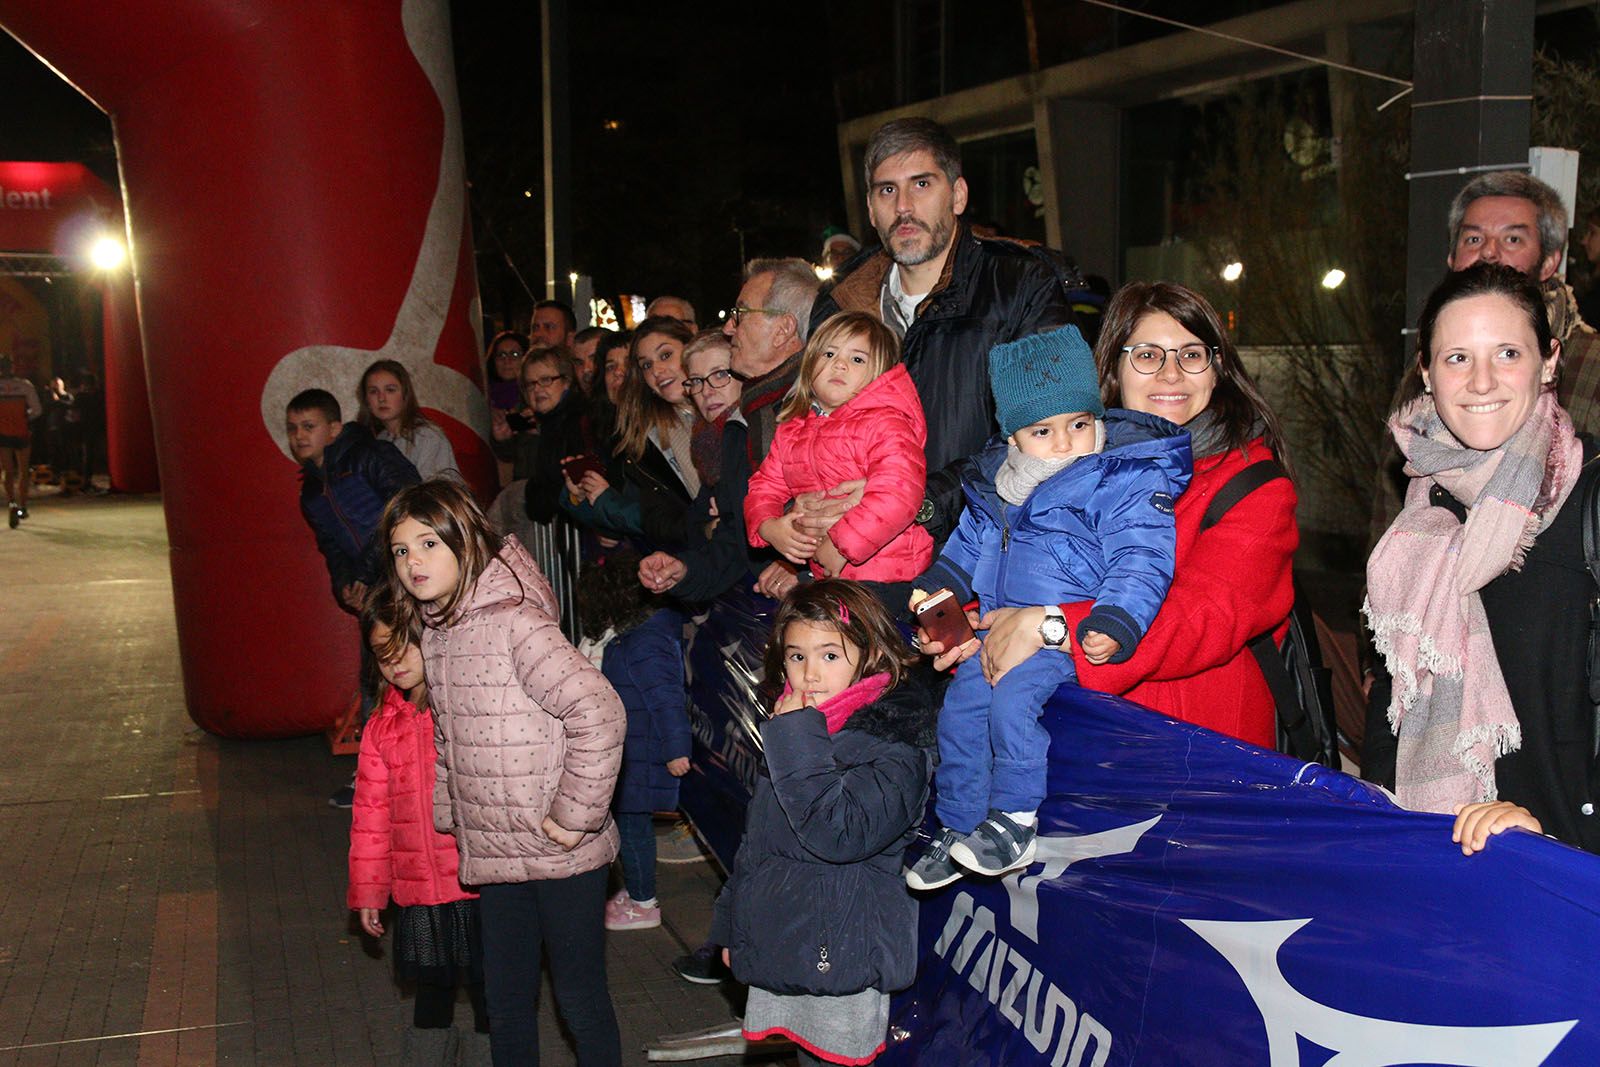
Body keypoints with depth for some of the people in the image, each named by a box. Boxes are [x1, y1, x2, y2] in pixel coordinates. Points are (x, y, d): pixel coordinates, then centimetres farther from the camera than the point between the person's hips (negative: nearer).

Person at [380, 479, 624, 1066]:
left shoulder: (515, 623, -20)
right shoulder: (433, 632, 6)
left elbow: (599, 712, -27)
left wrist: (574, 814, -22)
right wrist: (449, 815, 11)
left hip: (561, 854, -8)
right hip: (493, 854, 8)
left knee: (580, 996, 6)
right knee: (505, 1002, 18)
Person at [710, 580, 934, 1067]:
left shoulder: (894, 743, -15)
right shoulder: (796, 724, 10)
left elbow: (840, 833, -29)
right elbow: (756, 835, 20)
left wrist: (797, 739, -24)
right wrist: (732, 924, 23)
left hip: (841, 956, -7)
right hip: (781, 951, 7)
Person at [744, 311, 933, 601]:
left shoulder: (885, 424, -10)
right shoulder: (791, 430, 14)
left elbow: (899, 494, -24)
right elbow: (764, 487, 18)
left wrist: (840, 544, -22)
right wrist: (769, 528, -5)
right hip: (823, 575, 7)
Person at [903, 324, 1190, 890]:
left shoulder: (1126, 481, -12)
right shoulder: (998, 483, 10)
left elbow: (1139, 561, -19)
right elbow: (971, 541, 27)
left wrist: (1113, 623, -32)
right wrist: (940, 584, 14)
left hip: (1071, 632, -8)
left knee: (1012, 695, -26)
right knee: (960, 703, 4)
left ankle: (1014, 824, -13)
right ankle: (957, 830, 18)